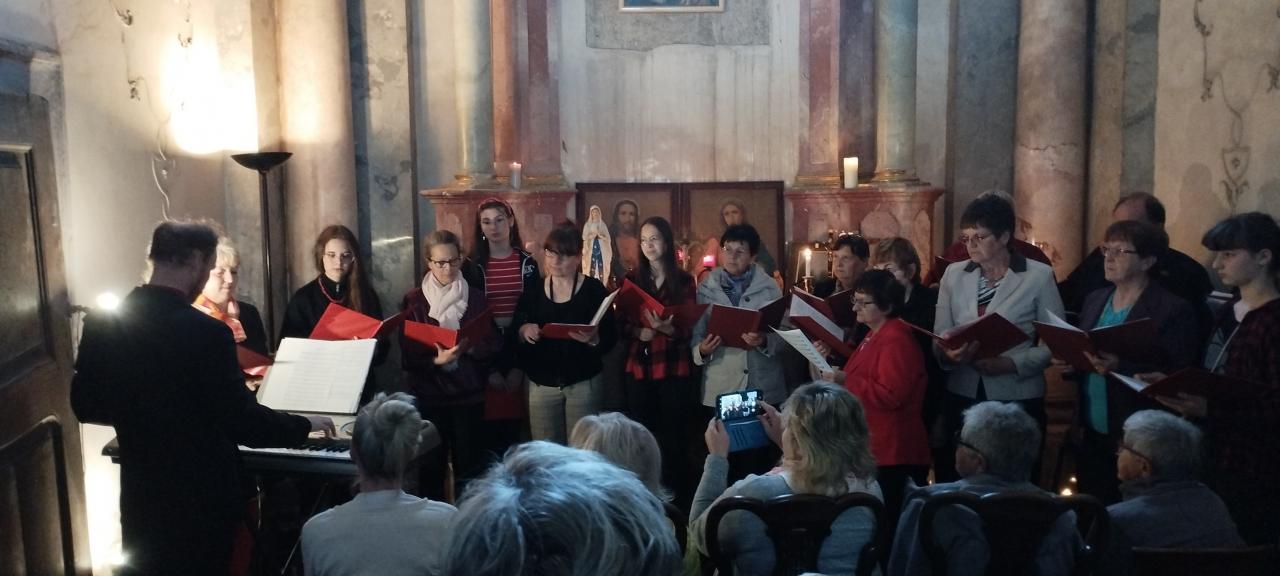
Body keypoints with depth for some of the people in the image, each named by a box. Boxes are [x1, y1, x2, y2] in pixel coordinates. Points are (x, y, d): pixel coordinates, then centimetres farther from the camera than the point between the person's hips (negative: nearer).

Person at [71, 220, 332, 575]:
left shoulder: (101, 323, -5)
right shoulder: (205, 332, -24)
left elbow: (85, 405, 6)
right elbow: (242, 420, -21)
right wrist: (304, 425, -6)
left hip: (140, 496, 5)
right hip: (200, 498, -5)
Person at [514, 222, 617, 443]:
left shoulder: (594, 289, -2)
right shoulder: (533, 291, 6)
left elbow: (610, 337, -4)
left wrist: (593, 339, -24)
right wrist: (523, 331, -14)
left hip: (583, 384, -2)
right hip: (541, 384, 2)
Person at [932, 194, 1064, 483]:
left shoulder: (1039, 276, -3)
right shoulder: (953, 275, 7)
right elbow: (939, 337, 6)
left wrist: (1011, 364, -18)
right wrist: (949, 353, -16)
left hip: (1018, 399, -3)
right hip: (962, 396, 3)